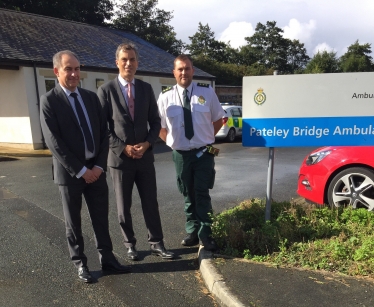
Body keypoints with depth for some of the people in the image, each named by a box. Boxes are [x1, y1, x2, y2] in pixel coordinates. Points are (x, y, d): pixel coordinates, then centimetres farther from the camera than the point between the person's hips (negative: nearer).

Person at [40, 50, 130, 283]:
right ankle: (80, 264, 26)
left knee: (101, 218, 12)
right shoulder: (49, 101, -7)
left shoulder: (91, 97, 7)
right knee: (73, 222, 10)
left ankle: (107, 259, 26)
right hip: (70, 173, -4)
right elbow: (54, 142, -14)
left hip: (96, 170, 4)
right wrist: (80, 170, -15)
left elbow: (104, 132, 5)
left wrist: (100, 165, -6)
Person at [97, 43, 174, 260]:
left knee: (151, 203, 9)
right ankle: (130, 244, 28)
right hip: (120, 157, -2)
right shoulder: (106, 90, -4)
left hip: (145, 156, 3)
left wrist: (148, 143, -9)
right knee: (124, 206, 10)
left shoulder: (146, 88, 6)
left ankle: (156, 243, 22)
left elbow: (155, 122, 7)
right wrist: (123, 148, -14)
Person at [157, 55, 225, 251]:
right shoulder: (165, 96, -1)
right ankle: (192, 232, 28)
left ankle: (205, 235, 14)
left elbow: (218, 120, 9)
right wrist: (172, 142, 2)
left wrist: (206, 138, 5)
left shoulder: (207, 92, -2)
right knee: (188, 195, 13)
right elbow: (160, 126, 10)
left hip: (204, 152, -1)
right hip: (181, 154, 2)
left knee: (202, 194, 1)